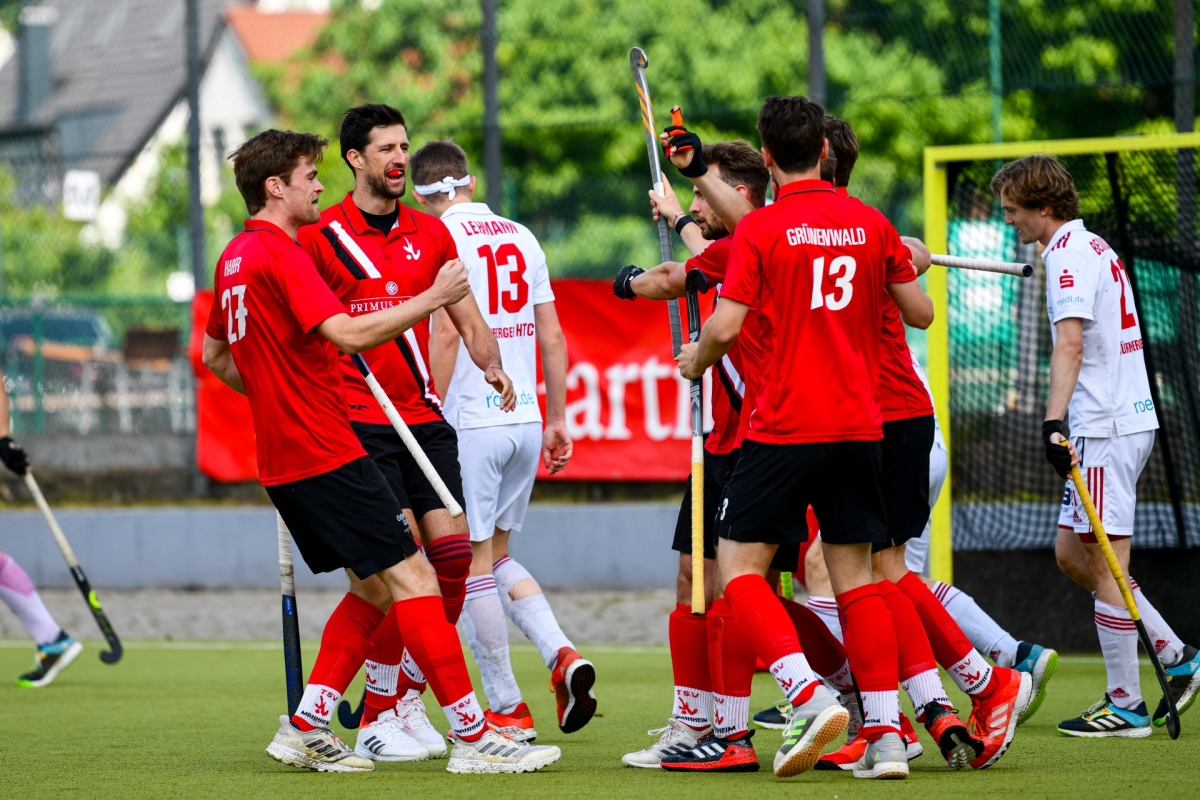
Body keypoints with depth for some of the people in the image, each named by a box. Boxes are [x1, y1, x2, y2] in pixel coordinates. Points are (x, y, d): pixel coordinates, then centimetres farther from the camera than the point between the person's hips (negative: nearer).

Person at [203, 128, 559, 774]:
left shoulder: (234, 258, 15)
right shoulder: (281, 255, -15)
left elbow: (215, 356, 26)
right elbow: (349, 335, -24)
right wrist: (431, 300, -20)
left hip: (282, 462, 10)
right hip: (327, 454, -10)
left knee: (373, 585, 16)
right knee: (411, 576, -10)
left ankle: (305, 727, 11)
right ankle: (471, 735, -13)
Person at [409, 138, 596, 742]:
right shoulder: (521, 238, 12)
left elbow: (446, 334, -16)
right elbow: (552, 338, 12)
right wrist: (557, 420, 17)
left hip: (471, 421, -7)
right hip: (525, 420, 7)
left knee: (474, 564, 1)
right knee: (497, 555, 19)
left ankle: (507, 710, 2)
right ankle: (562, 655, -1)